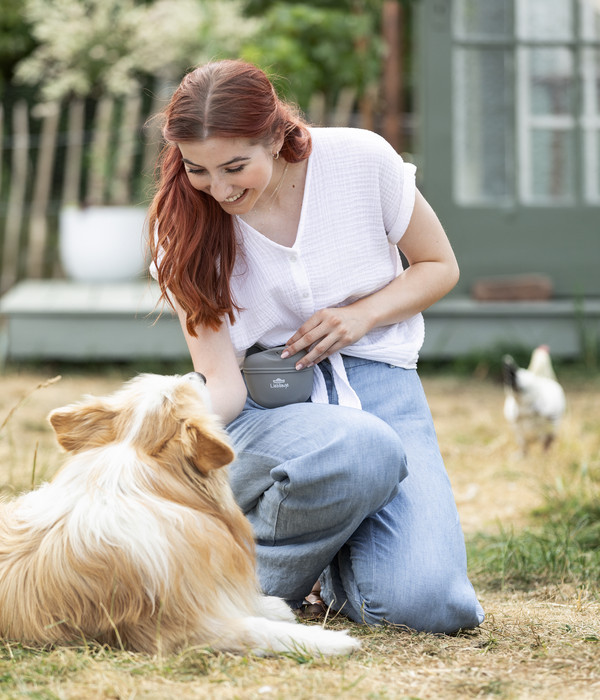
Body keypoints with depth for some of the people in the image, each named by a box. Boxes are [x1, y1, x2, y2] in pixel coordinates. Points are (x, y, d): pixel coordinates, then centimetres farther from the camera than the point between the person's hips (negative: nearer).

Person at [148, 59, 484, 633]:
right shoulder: (184, 228, -6)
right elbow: (222, 381, -12)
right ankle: (254, 580, -9)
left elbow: (439, 266, 8)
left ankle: (333, 567, 13)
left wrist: (362, 314, -10)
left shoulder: (361, 160, -7)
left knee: (429, 606, -24)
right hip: (266, 408, -1)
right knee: (365, 449, -40)